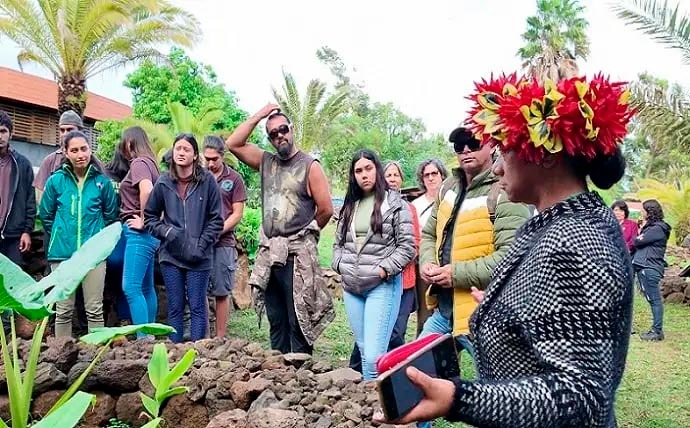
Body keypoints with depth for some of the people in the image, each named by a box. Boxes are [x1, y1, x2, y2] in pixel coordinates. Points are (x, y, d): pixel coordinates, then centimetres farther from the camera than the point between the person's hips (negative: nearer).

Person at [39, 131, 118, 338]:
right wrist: (60, 235, 11)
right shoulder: (56, 180, 1)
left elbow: (111, 215, 11)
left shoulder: (102, 181, 1)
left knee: (94, 309, 5)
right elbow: (45, 214, 12)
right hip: (62, 252, 1)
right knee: (63, 310, 8)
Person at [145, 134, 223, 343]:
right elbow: (149, 216, 13)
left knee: (197, 308, 4)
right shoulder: (163, 183, 3)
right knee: (175, 308, 10)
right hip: (171, 256, 2)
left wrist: (202, 244, -9)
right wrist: (165, 231, -3)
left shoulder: (207, 181, -5)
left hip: (199, 257, -2)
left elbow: (216, 219, -2)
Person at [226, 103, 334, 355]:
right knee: (276, 321, 13)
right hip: (268, 252, 6)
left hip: (297, 254, -6)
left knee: (298, 321, -3)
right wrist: (259, 115, 3)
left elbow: (326, 210, -6)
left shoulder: (309, 166, -4)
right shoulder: (265, 162, 12)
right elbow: (233, 144, 6)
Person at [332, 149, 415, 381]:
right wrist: (340, 266, 3)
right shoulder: (349, 206, 15)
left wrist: (384, 270, -13)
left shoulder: (395, 203, -3)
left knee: (373, 357, -14)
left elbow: (407, 246, -6)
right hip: (351, 288, 6)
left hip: (382, 286, -6)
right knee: (364, 352, 13)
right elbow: (338, 243, 20)